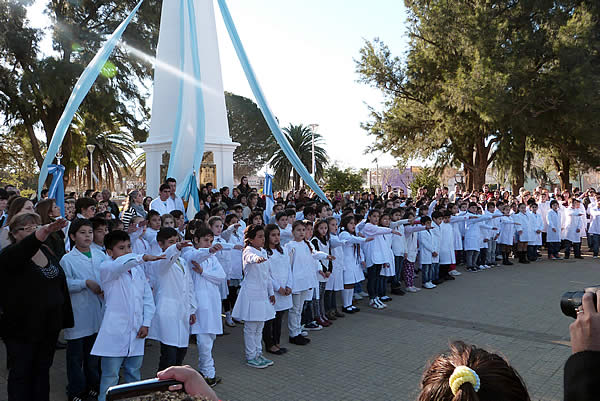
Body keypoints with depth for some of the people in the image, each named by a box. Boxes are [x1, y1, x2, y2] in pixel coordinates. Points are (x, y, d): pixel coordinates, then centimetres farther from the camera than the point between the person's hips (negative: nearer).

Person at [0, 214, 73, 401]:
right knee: (20, 374, 8)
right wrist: (42, 233, -57)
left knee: (42, 371, 17)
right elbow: (23, 250, -38)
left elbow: (61, 283, 12)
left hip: (49, 325, 6)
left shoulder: (46, 252, 6)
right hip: (21, 328, -6)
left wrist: (65, 318, 11)